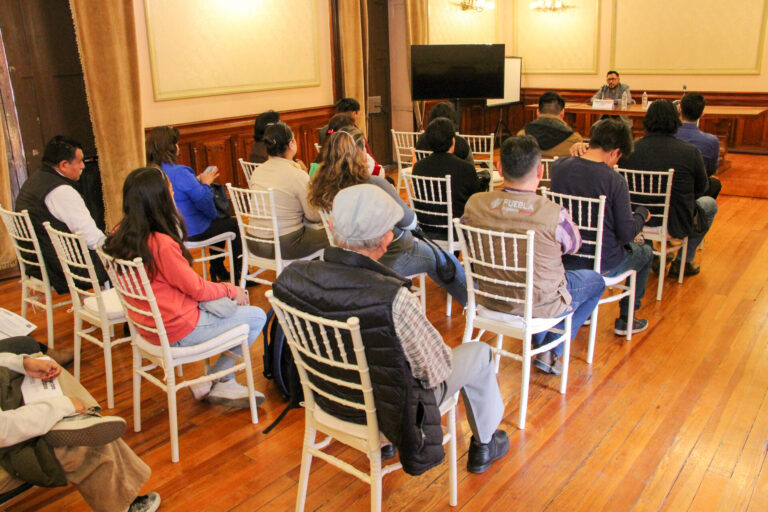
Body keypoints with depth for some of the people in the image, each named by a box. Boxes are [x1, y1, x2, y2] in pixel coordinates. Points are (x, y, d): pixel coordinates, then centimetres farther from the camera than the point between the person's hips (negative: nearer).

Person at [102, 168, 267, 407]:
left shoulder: (121, 235, -1)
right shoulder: (161, 244, -28)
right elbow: (196, 288, -16)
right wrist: (231, 289, 0)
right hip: (177, 329, -9)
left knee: (238, 298, 20)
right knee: (256, 317, 2)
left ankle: (221, 380, 20)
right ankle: (220, 382, 16)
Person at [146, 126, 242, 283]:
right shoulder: (178, 172, -26)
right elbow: (203, 200, -24)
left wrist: (197, 181, 7)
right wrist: (205, 183, -6)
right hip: (192, 232, -9)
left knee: (221, 221, 30)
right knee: (234, 224, 11)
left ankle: (218, 271, 36)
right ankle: (239, 274, 20)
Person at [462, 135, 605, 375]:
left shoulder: (474, 204, -17)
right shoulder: (555, 215, -27)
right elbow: (573, 246, -5)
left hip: (490, 298, 5)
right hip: (540, 304, -5)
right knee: (595, 280, 24)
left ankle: (539, 342, 38)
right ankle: (551, 351, 20)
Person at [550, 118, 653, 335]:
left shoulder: (559, 166, -9)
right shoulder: (615, 181, -21)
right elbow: (627, 233, -16)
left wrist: (575, 154, 10)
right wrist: (643, 213, 3)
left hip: (565, 258, 5)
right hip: (603, 264, -5)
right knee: (645, 252, 28)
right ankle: (625, 319, 34)